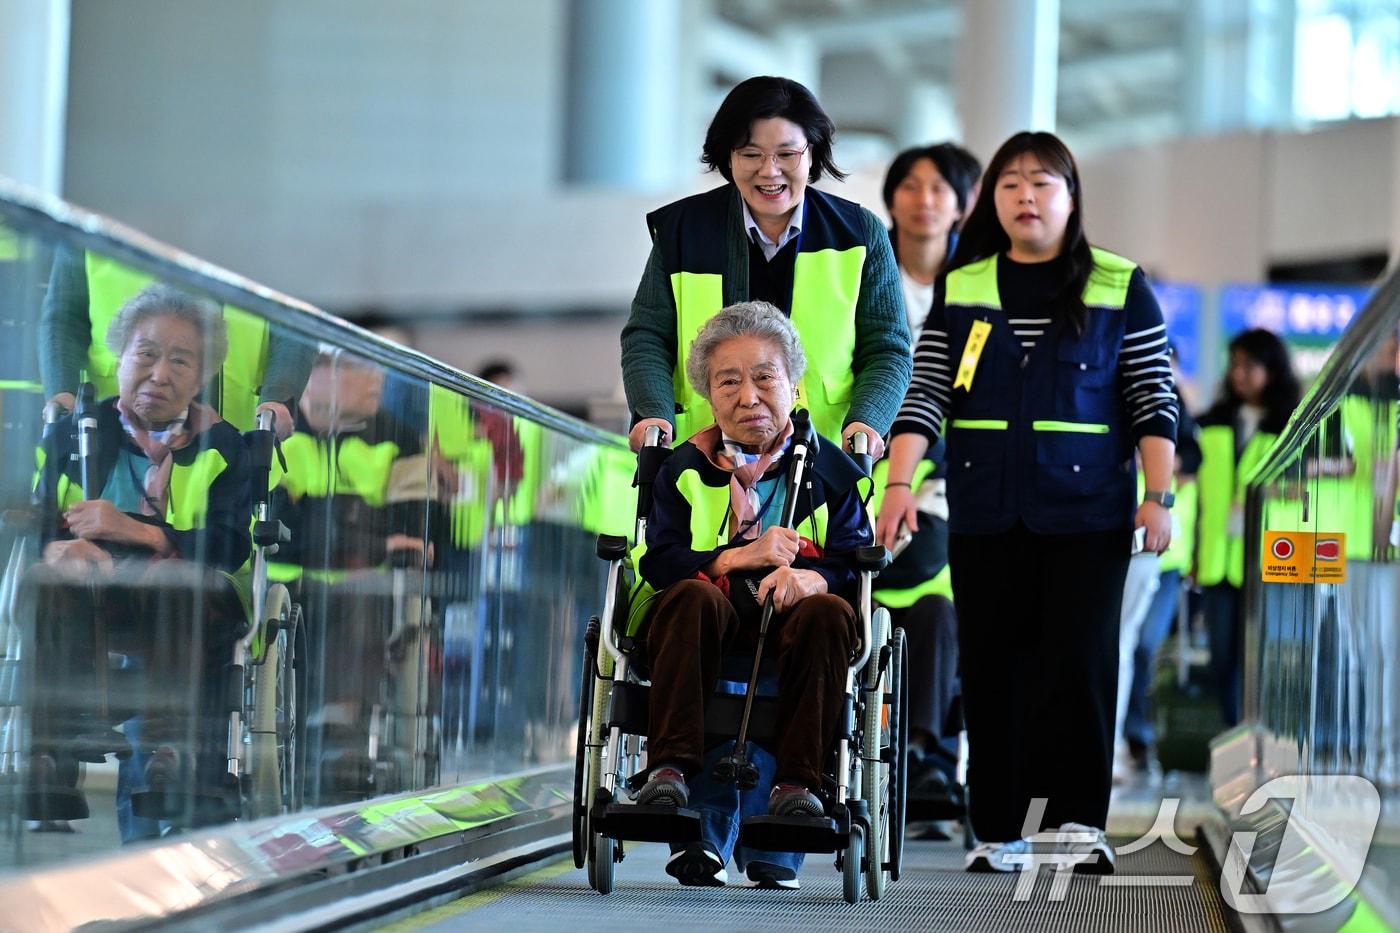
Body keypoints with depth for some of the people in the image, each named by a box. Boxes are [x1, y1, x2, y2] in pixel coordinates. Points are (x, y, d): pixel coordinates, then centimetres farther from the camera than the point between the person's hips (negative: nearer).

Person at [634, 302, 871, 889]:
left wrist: (810, 576, -25)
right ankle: (671, 768, -38)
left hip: (789, 621, 0)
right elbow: (655, 561, -1)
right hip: (715, 619, 0)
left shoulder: (829, 469, 11)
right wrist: (740, 557, -15)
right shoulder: (686, 469, 12)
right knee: (691, 596, -34)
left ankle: (796, 781, -31)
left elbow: (857, 561, -1)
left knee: (829, 613, -33)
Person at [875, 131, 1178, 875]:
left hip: (1086, 513, -2)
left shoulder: (1121, 289, 4)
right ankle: (997, 829, 11)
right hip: (984, 515, 2)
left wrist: (1158, 495, -7)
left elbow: (1153, 402, 2)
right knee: (992, 667, 4)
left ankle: (1080, 822, -5)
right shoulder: (960, 290, 9)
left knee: (1078, 659, -9)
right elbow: (924, 395, 2)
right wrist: (899, 483, -10)